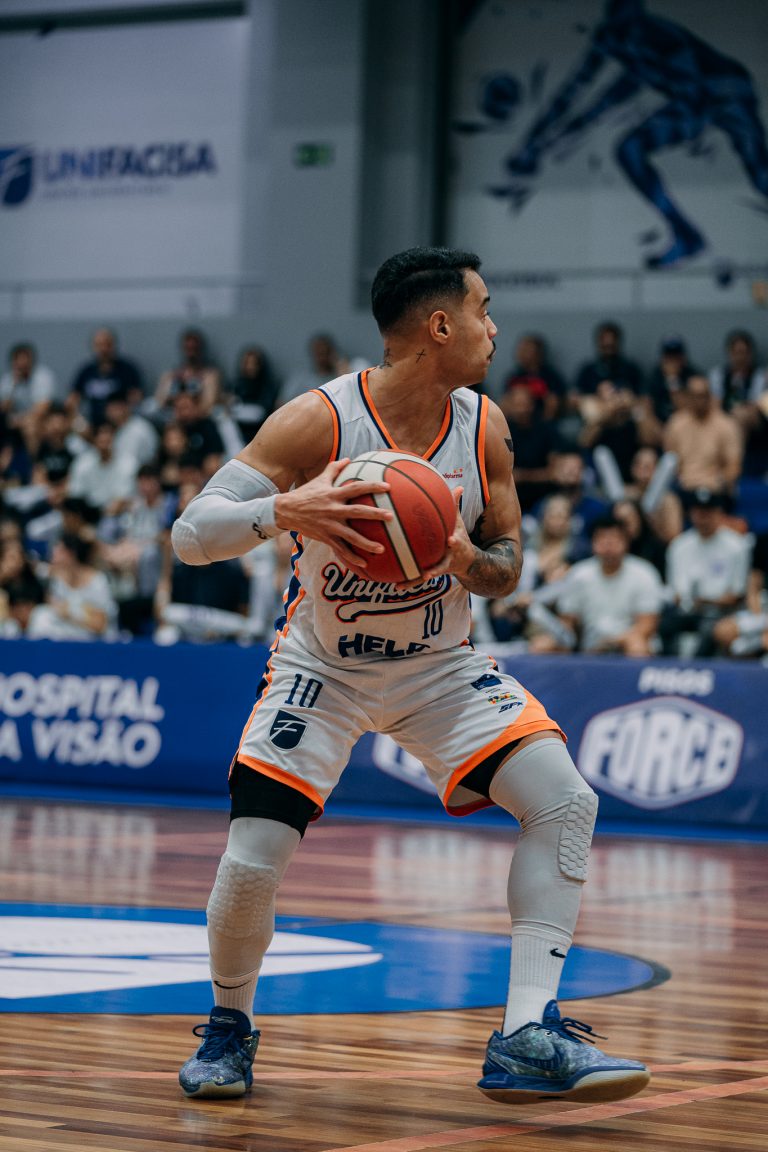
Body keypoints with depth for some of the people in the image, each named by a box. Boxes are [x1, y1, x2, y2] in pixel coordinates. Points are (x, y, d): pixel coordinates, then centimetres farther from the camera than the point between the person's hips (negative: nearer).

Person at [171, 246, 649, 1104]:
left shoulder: (482, 427, -8)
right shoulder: (318, 421, -21)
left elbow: (508, 567, 3)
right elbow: (190, 534, -23)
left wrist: (469, 559, -22)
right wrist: (285, 509, -43)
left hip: (439, 664, 4)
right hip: (322, 665, -4)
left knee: (566, 803, -16)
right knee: (250, 864, -16)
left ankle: (527, 1039, -14)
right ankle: (229, 1026, 15)